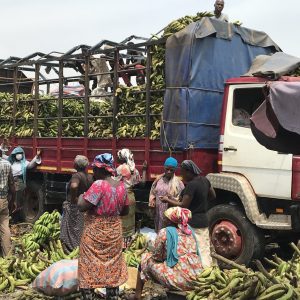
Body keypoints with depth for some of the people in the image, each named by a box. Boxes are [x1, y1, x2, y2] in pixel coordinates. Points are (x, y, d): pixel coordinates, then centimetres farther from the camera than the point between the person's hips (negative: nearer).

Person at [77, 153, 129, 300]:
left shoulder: (99, 185, -20)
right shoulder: (121, 185, 0)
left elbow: (82, 206, -22)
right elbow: (125, 211, 8)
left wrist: (81, 196, -3)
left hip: (95, 232, -6)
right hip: (114, 232, 6)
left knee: (90, 268, 6)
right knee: (112, 267, 15)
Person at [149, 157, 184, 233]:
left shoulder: (178, 182, -4)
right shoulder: (158, 180, 7)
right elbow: (152, 192, 16)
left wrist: (170, 199, -21)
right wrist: (152, 200, -3)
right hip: (158, 212, 4)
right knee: (159, 232, 11)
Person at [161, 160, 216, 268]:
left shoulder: (191, 185, -20)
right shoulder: (205, 180, 5)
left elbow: (183, 205, -18)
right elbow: (213, 196, 20)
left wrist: (168, 200, -7)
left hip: (192, 224, -9)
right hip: (204, 221, 9)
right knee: (205, 251, 13)